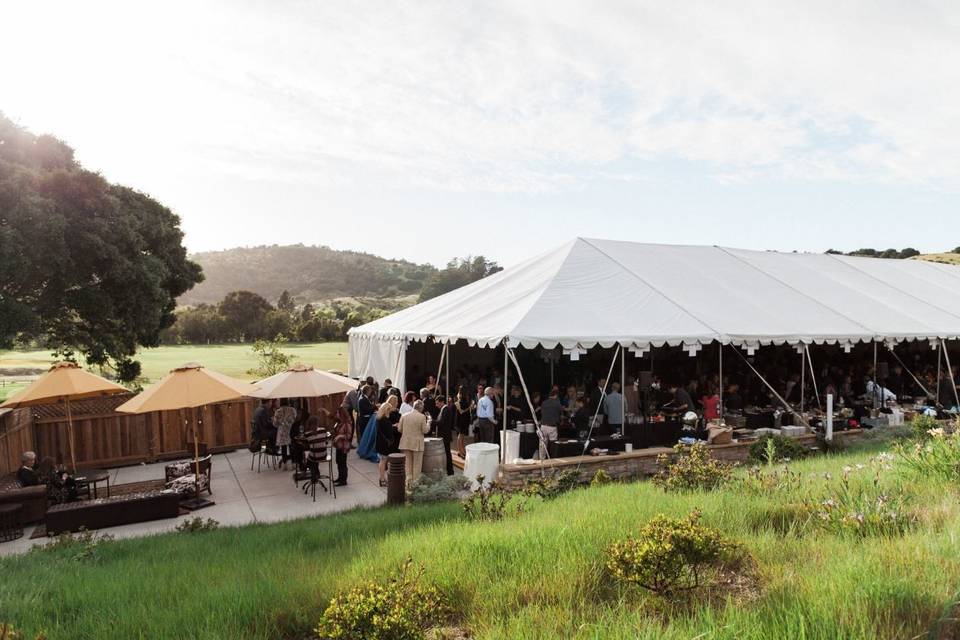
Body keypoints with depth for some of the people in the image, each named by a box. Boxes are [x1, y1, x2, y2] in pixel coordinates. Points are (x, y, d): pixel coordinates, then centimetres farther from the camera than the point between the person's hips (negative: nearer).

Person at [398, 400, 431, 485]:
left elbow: (399, 429, 3)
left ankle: (408, 481, 14)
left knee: (408, 463, 15)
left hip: (406, 443, 4)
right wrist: (428, 424, 7)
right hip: (417, 444, -4)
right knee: (417, 464, 7)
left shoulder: (404, 416, 0)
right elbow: (425, 431, -10)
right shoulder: (422, 417, -12)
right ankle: (415, 482, 10)